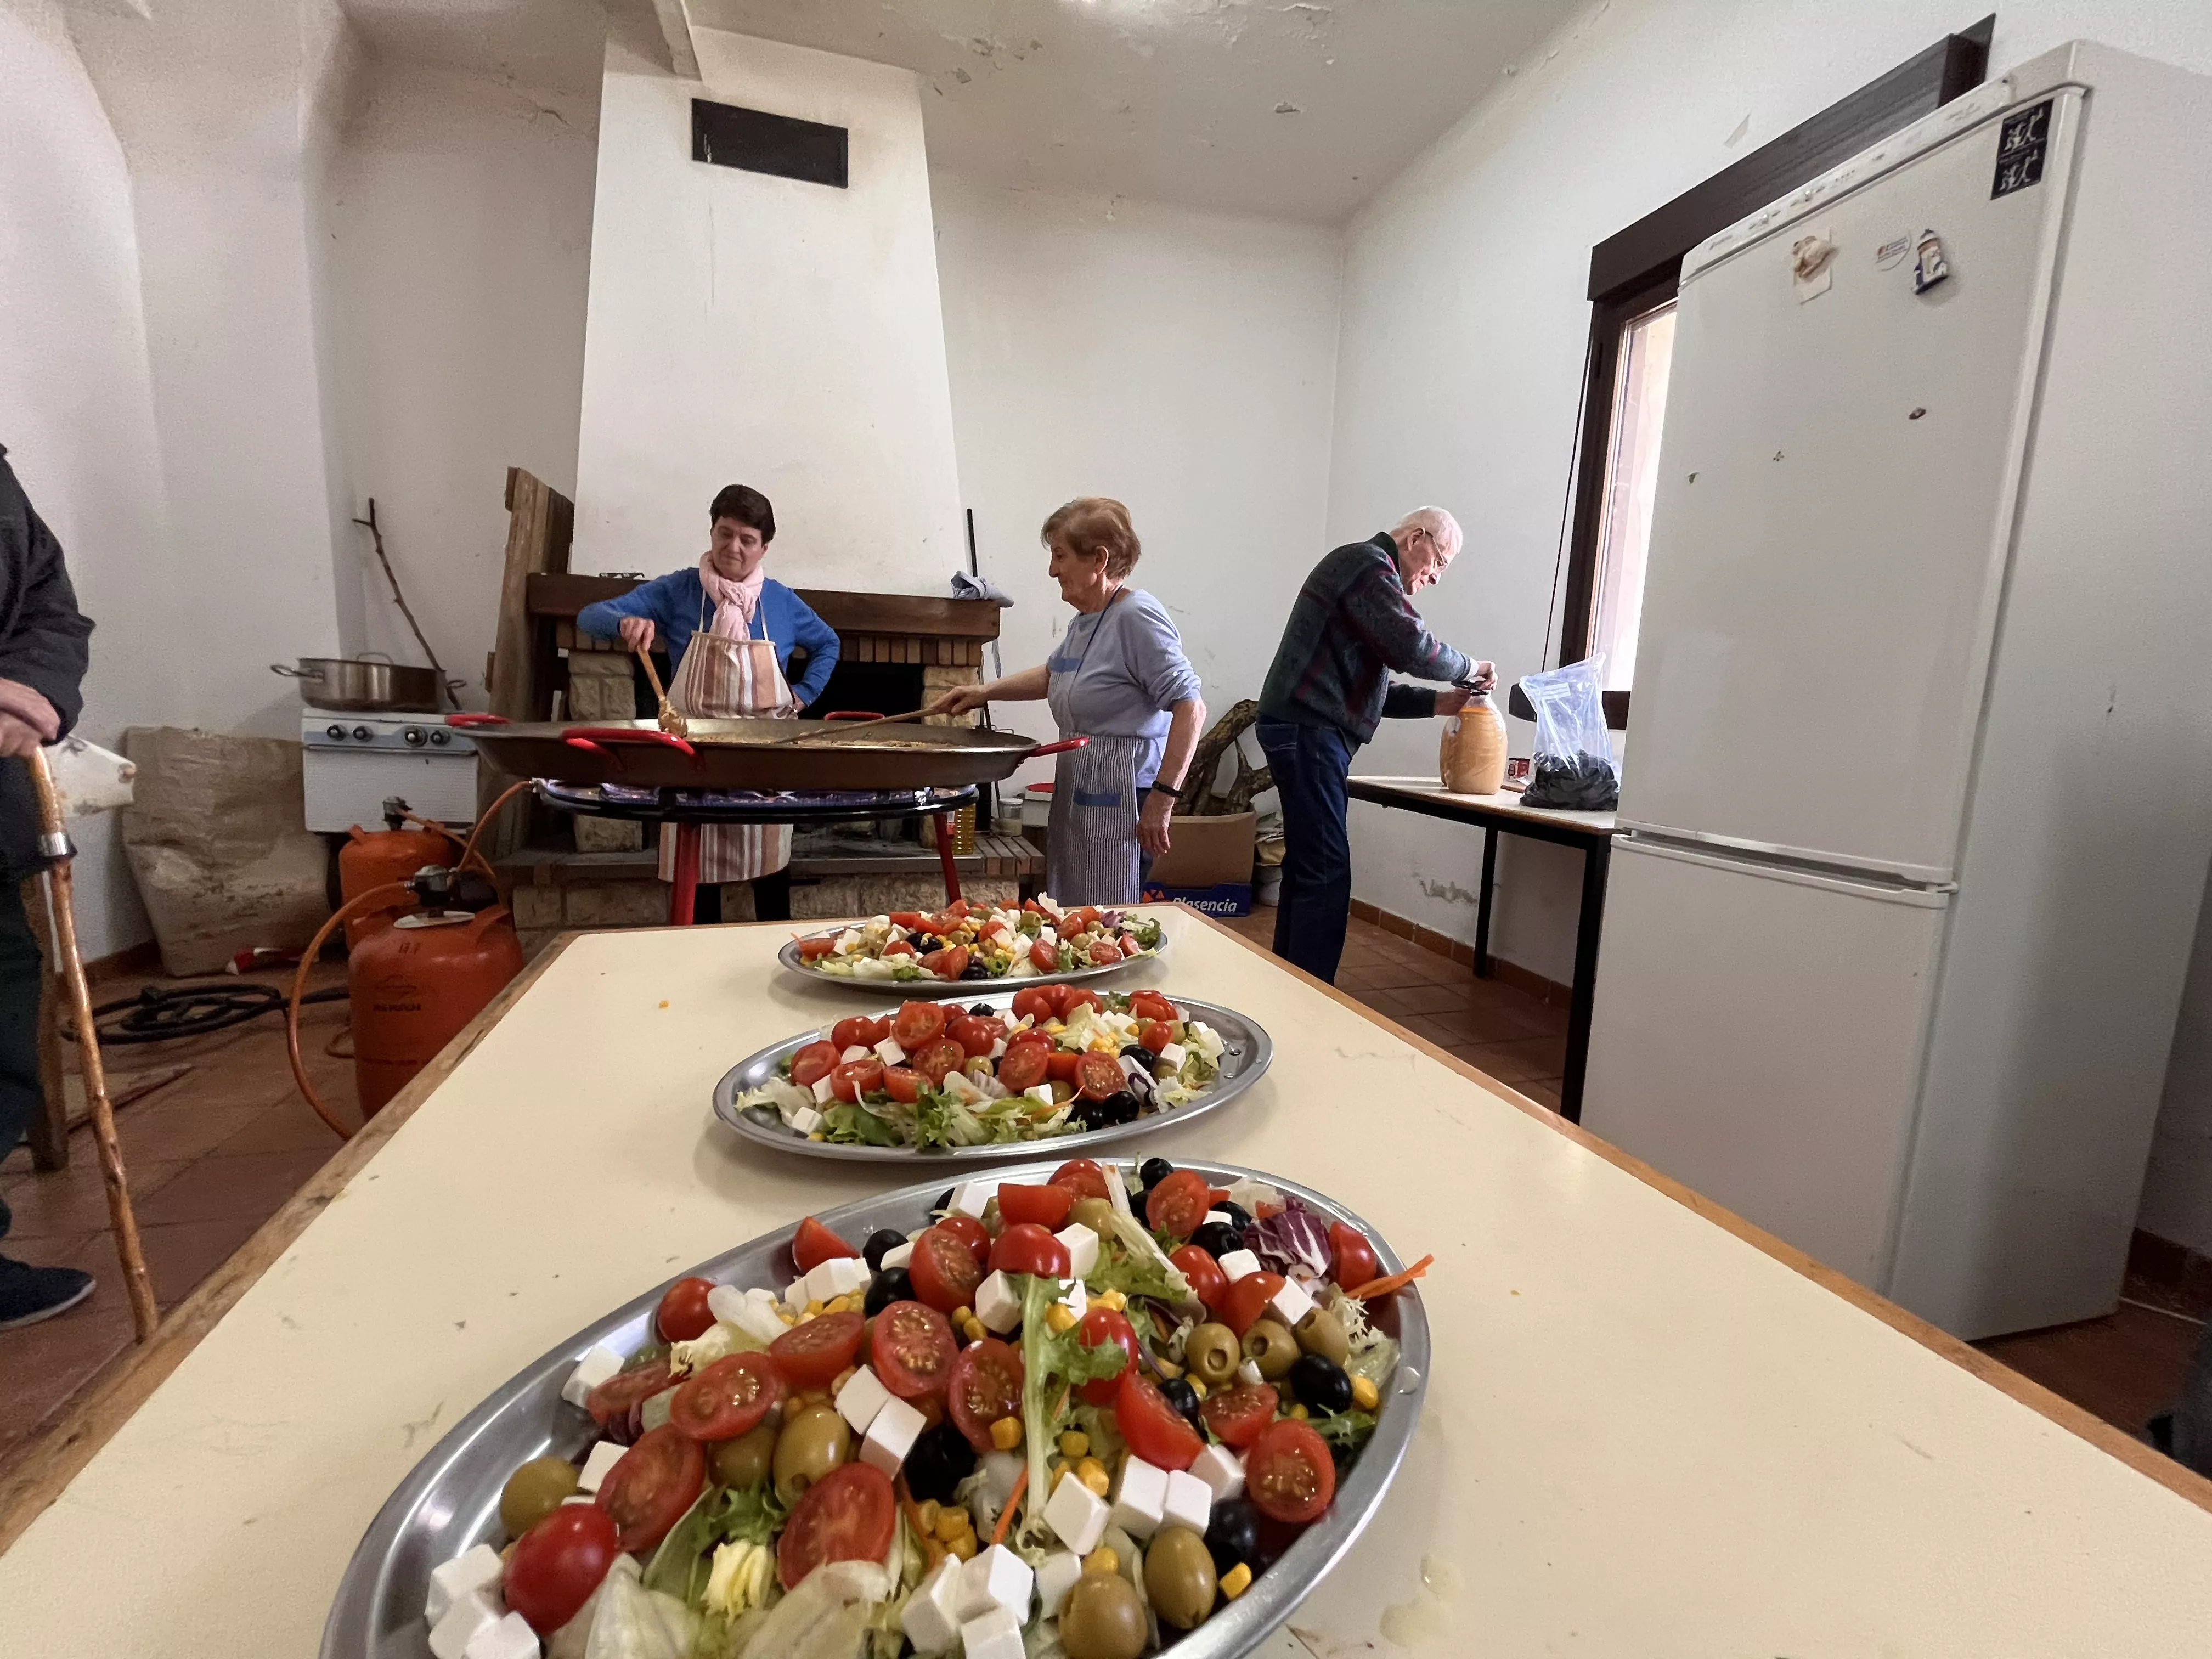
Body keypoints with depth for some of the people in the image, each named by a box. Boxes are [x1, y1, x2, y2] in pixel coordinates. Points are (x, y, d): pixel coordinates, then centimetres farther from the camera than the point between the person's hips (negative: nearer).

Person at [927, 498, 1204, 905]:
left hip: (1122, 799, -9)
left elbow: (1190, 707, -21)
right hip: (1078, 795, 9)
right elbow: (1052, 674, 30)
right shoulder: (1085, 620, 11)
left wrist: (1163, 798, -23)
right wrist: (986, 692, 20)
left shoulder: (1136, 616, -16)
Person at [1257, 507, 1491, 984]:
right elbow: (1413, 648, -17)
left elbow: (1369, 686, 24)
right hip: (1308, 730, -11)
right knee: (1326, 875, -12)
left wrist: (1439, 702, 13)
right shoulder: (1368, 564, -6)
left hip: (1310, 732, 11)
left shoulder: (1369, 572, 26)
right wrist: (1468, 669, 2)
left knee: (1306, 868, 12)